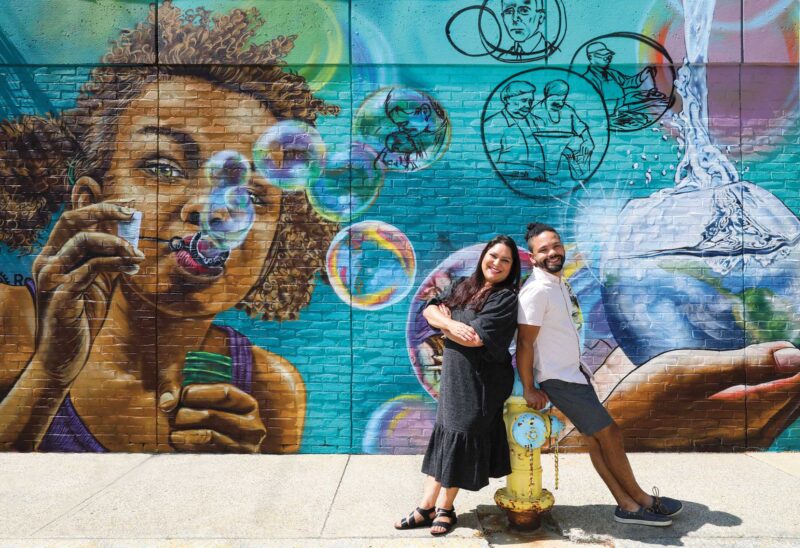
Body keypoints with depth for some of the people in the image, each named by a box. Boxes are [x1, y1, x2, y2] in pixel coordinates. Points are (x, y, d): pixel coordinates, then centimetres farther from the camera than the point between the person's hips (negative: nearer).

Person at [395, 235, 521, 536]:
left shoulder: (506, 298, -12)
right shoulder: (465, 287, 10)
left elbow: (476, 337, -22)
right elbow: (430, 309, 3)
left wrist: (444, 324, -6)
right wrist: (451, 323, -18)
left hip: (480, 382, -6)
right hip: (453, 376, 7)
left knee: (459, 438, 2)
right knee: (443, 435, 11)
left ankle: (444, 508, 20)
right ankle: (427, 506, 20)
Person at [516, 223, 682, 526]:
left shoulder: (558, 283, 8)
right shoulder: (536, 290, -23)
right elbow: (524, 343, -22)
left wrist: (579, 365, 15)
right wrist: (529, 389, -18)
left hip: (573, 373, 8)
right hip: (559, 380, -8)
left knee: (595, 439, 12)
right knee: (610, 435, 2)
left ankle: (628, 505, 21)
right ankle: (641, 499, 20)